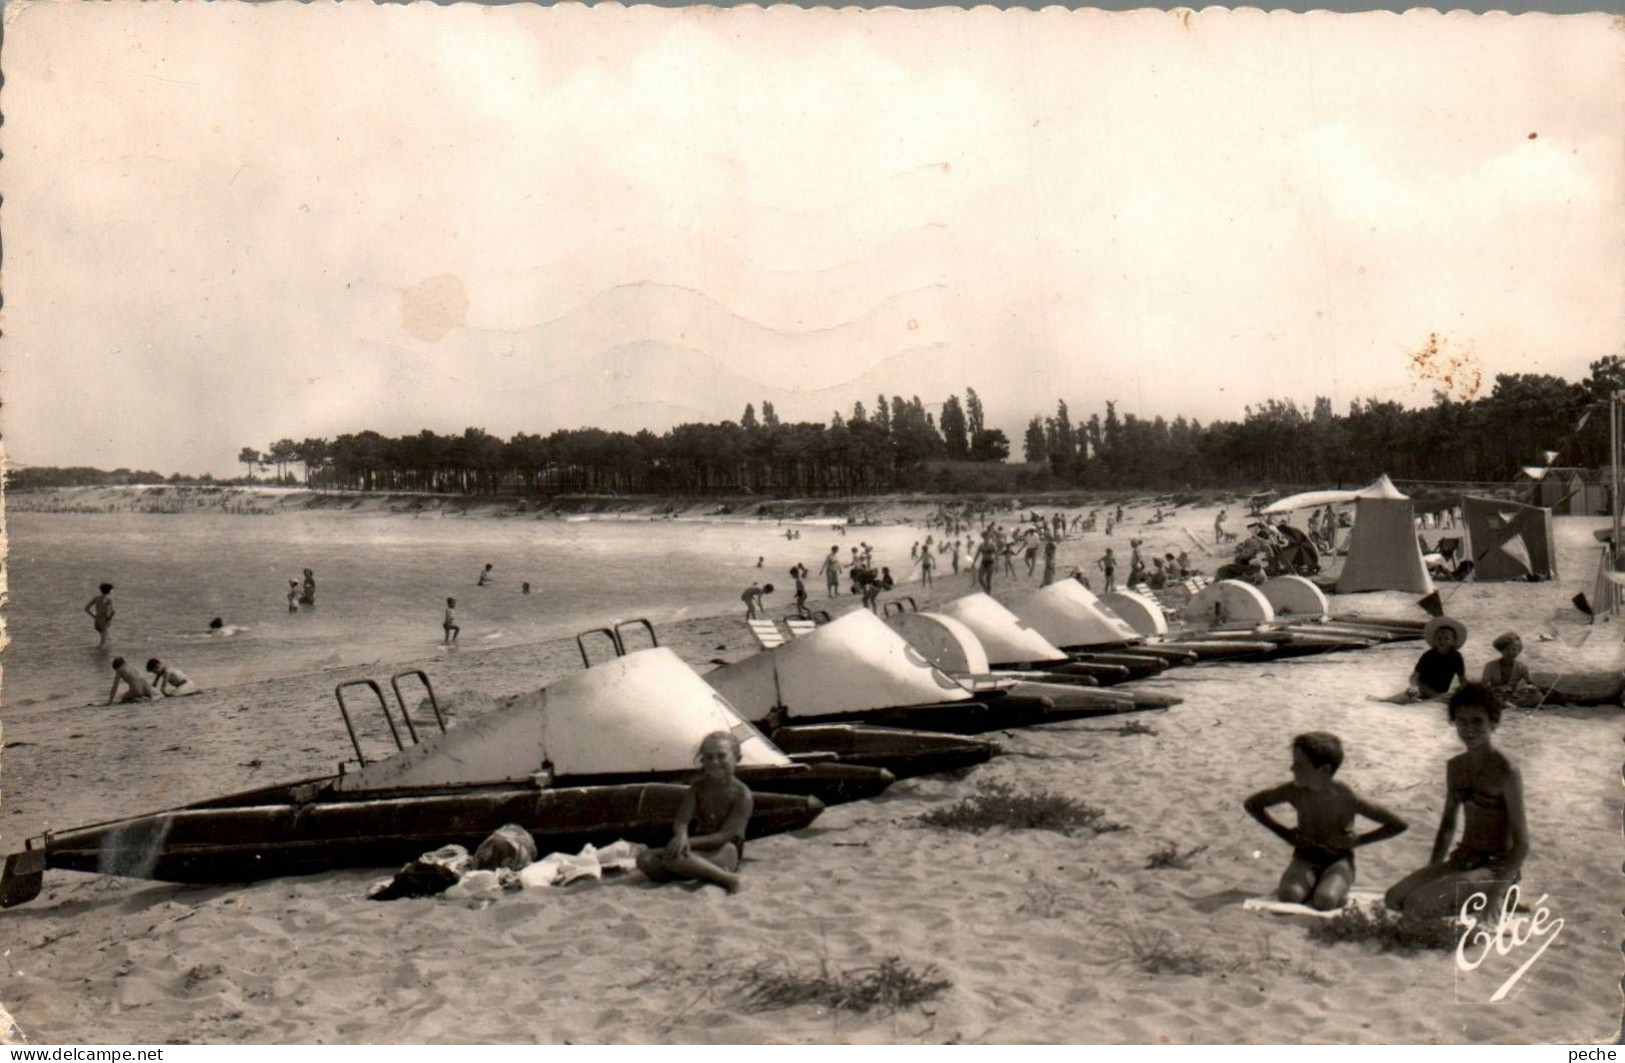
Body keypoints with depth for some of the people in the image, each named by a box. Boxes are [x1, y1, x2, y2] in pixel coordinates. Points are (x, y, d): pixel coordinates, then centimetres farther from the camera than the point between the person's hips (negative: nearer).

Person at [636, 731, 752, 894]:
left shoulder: (742, 795, -12)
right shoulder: (698, 787, 5)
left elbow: (726, 835, -17)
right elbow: (681, 820, -5)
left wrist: (689, 841, -24)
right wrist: (681, 837, -31)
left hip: (723, 852, -7)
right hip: (699, 849, 7)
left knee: (673, 857, -33)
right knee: (645, 860, -16)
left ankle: (725, 878, -24)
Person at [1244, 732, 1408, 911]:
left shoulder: (1346, 799, -20)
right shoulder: (1293, 792, -13)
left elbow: (1398, 825, -12)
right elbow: (1251, 804, 3)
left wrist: (1357, 840, -12)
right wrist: (1284, 832, -2)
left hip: (1338, 860, -2)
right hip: (1305, 857, 2)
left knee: (1325, 902, -33)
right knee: (1288, 897, -30)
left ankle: (1339, 890, 1)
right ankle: (1313, 886, 2)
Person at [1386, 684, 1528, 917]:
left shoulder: (1505, 772, -15)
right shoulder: (1455, 767, 6)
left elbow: (1521, 843, -15)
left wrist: (1495, 893, -21)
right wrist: (1431, 873, 7)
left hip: (1496, 866, -7)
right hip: (1462, 861, 7)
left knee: (1417, 905, -23)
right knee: (1394, 898, -12)